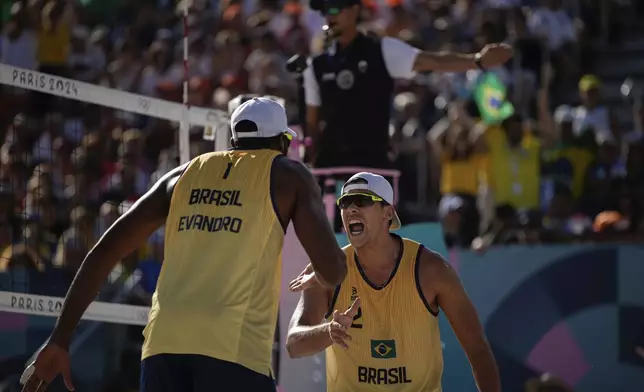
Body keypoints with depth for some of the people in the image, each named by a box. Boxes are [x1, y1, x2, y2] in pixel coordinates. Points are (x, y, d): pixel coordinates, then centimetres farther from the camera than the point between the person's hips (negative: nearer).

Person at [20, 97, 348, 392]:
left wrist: (60, 339, 17)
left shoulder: (185, 175, 22)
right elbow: (331, 271, 3)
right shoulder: (288, 176, 11)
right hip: (235, 348, -4)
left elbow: (104, 252, 16)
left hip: (164, 345, 5)